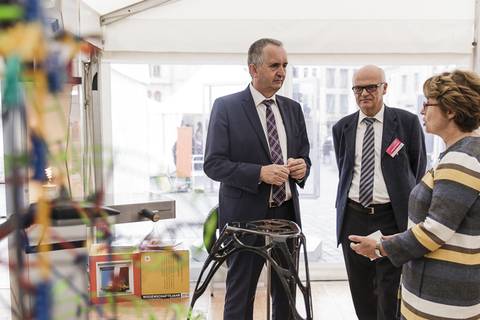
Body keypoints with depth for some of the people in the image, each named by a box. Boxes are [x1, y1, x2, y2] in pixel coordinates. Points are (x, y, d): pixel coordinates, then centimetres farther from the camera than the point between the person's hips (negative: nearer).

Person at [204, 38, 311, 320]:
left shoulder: (293, 109, 8)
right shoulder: (226, 107, -8)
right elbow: (213, 164, -11)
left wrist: (303, 165, -8)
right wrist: (259, 173, -23)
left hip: (287, 214, 5)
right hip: (247, 216, -5)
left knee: (286, 293, 17)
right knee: (240, 296, 8)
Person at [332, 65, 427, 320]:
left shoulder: (407, 122, -3)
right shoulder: (342, 127, 6)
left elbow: (419, 170, 4)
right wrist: (345, 207, 14)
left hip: (392, 218, -3)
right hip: (353, 218, 3)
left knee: (391, 295, 0)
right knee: (360, 291, 15)